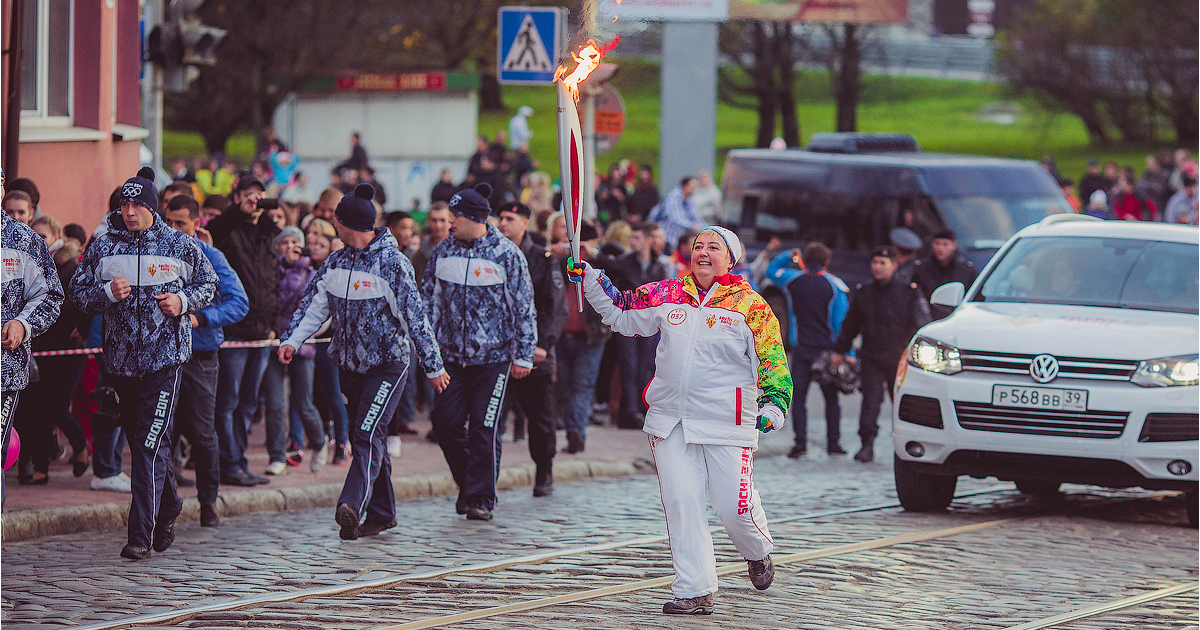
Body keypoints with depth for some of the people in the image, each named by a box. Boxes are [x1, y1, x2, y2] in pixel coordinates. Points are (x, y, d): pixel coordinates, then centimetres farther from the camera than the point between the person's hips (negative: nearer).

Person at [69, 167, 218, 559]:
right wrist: (107, 292, -12)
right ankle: (168, 508, 38)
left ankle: (142, 535, -12)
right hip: (120, 360, 4)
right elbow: (78, 292, 8)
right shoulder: (103, 247, 5)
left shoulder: (180, 246, 0)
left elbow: (208, 283, 12)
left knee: (150, 445, -11)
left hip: (165, 358, -4)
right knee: (139, 440, 14)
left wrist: (183, 301, -7)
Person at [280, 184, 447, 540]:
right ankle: (381, 513, 20)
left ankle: (352, 507, -31)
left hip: (388, 364, -7)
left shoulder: (391, 263, -14)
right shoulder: (336, 263, 7)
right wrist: (292, 339, -9)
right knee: (367, 437, 11)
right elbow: (314, 305, 8)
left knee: (368, 434, -18)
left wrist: (433, 366, -11)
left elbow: (414, 316, -13)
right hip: (350, 364, 7)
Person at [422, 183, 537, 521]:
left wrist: (524, 355, -5)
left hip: (493, 355, -4)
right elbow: (429, 298, 14)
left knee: (484, 428, -5)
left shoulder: (506, 254, -7)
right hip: (452, 354, 4)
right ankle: (467, 482, 20)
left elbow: (524, 308, -4)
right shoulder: (444, 251, 5)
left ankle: (481, 498, 4)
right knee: (445, 420, -2)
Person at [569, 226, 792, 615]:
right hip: (671, 421, 3)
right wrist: (591, 280, 11)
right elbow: (623, 314, 21)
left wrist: (775, 404, -15)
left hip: (726, 423, -3)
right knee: (681, 503, -4)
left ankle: (758, 553, 33)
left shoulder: (750, 305, -3)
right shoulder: (668, 296, 7)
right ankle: (694, 592, 0)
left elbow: (773, 361, -2)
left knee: (734, 506, -2)